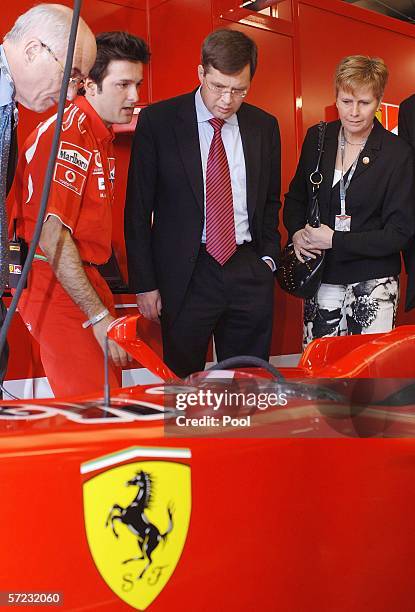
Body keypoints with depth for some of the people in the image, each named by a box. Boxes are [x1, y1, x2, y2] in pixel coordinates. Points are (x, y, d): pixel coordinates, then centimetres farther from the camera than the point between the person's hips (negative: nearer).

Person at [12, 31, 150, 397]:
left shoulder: (101, 135, 16)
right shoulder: (67, 134, -15)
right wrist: (100, 317, -21)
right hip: (57, 286, -9)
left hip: (86, 280, 10)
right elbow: (52, 236, -21)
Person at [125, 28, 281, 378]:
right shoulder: (158, 121, -4)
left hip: (250, 271, 3)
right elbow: (138, 208, -3)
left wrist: (269, 256, 6)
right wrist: (144, 283, -5)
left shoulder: (264, 126, 7)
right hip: (186, 273, -3)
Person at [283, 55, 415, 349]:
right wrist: (297, 232, -4)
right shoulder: (317, 138, 4)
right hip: (322, 277, 3)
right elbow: (296, 197, 16)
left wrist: (335, 240, -14)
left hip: (373, 282, -3)